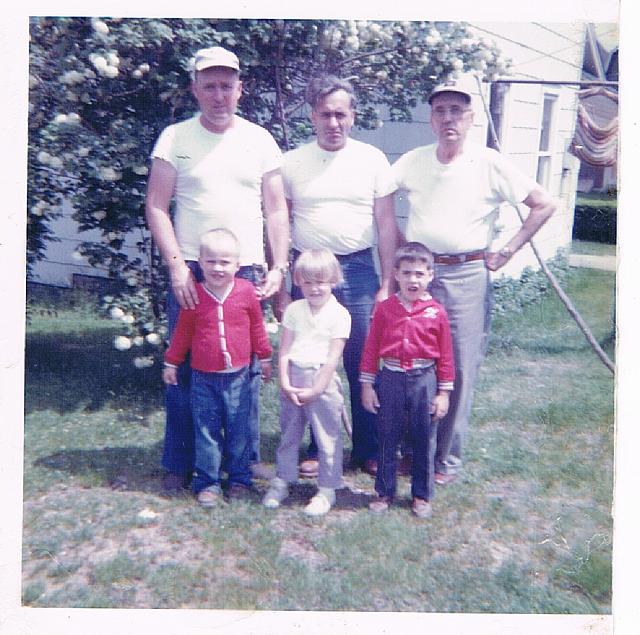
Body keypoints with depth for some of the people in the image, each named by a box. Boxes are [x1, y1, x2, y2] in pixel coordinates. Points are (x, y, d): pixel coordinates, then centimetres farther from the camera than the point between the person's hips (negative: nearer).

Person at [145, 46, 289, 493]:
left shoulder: (260, 141, 9)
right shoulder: (175, 138, 4)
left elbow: (276, 210, 8)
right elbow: (156, 206, 1)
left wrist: (280, 266, -2)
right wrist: (177, 266, -9)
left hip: (247, 272, 1)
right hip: (191, 273, -1)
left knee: (246, 371, 6)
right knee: (184, 369, 2)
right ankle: (180, 464, 16)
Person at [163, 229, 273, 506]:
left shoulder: (246, 292, -4)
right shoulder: (194, 295, -4)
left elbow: (256, 327, 9)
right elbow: (182, 332, 9)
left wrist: (264, 358, 17)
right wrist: (171, 363, 14)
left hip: (237, 376, 0)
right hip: (203, 377, 0)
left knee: (239, 431, 8)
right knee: (206, 432, 6)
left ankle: (239, 478, 24)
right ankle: (207, 482, 18)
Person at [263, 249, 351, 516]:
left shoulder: (339, 314, -7)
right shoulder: (294, 310, 5)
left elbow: (333, 358, -9)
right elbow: (284, 350, 3)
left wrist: (315, 389, -12)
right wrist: (285, 383, -7)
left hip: (323, 383, -4)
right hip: (292, 382, 4)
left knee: (327, 438, 5)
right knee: (288, 434, 15)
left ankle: (327, 489, 20)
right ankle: (281, 481, 31)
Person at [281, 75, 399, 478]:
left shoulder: (373, 159, 3)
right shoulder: (292, 162, 3)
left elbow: (386, 224, 4)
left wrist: (387, 283, -1)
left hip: (359, 270, 0)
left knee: (364, 365, 5)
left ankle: (368, 449, 20)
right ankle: (317, 449, 23)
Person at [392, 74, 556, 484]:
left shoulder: (490, 164, -4)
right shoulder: (414, 161, 5)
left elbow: (544, 205, -2)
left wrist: (506, 253, -4)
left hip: (466, 277, -3)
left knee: (460, 370, 2)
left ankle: (448, 459, 17)